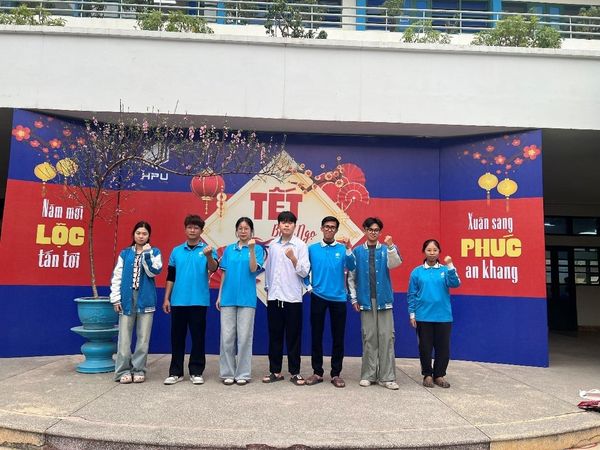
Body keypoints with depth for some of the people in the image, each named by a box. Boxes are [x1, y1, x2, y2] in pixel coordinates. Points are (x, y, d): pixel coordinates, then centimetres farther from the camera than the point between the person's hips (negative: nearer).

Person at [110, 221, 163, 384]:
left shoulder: (154, 252, 5)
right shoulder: (125, 253, 8)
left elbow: (153, 272, -8)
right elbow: (116, 276, 6)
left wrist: (146, 254, -13)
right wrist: (115, 298, -1)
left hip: (146, 299, -1)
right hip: (127, 298, 1)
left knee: (143, 337, 4)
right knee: (124, 337, 3)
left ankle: (139, 369, 14)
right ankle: (124, 370, 12)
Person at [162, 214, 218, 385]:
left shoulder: (207, 249, 1)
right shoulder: (176, 251, 10)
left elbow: (213, 269, -16)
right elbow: (170, 276, 12)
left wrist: (209, 256, -36)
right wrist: (166, 298, 7)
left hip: (199, 301, -3)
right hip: (178, 301, 3)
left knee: (198, 337, 4)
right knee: (177, 337, 9)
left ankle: (196, 372, 15)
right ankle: (175, 372, 19)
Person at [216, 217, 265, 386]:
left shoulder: (257, 248, 2)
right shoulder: (229, 249, 11)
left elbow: (254, 269, -12)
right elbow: (224, 274, 13)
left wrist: (251, 249, -21)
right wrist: (219, 296, 10)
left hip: (247, 299, -3)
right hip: (228, 298, 3)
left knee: (244, 337, 2)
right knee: (227, 337, 5)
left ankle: (243, 374, 13)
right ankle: (227, 373, 16)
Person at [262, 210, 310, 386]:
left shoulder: (300, 245, -4)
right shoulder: (272, 244, 7)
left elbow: (304, 272, -10)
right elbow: (268, 268, 13)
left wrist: (293, 258, -25)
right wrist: (267, 289, 12)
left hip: (293, 297, -3)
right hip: (274, 296, 3)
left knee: (293, 336, 4)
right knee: (274, 335, 9)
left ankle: (294, 372, 15)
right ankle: (275, 371, 20)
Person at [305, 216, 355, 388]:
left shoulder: (342, 249, 3)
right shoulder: (312, 249, 5)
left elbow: (351, 267, -11)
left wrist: (348, 249, -24)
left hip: (338, 298, 0)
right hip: (318, 297, 0)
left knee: (338, 337, 5)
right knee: (316, 335, 6)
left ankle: (336, 374, 16)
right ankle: (317, 372, 18)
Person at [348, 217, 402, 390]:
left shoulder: (386, 250, 5)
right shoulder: (357, 251, 5)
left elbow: (395, 263, -15)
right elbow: (351, 276, 8)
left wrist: (391, 246, -31)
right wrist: (354, 298, 4)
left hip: (384, 300, 0)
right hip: (366, 300, 0)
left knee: (387, 337, 0)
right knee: (369, 338, 4)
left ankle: (387, 377, 7)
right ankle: (368, 375, 13)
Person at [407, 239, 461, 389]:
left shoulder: (445, 270, 2)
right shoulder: (417, 272, 1)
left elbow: (455, 283, -14)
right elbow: (411, 295, 3)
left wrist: (450, 266, -26)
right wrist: (412, 314, -1)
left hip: (443, 316, 1)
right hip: (423, 317, 0)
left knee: (443, 348, 8)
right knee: (425, 347, 8)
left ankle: (439, 375, 25)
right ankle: (427, 375, 24)